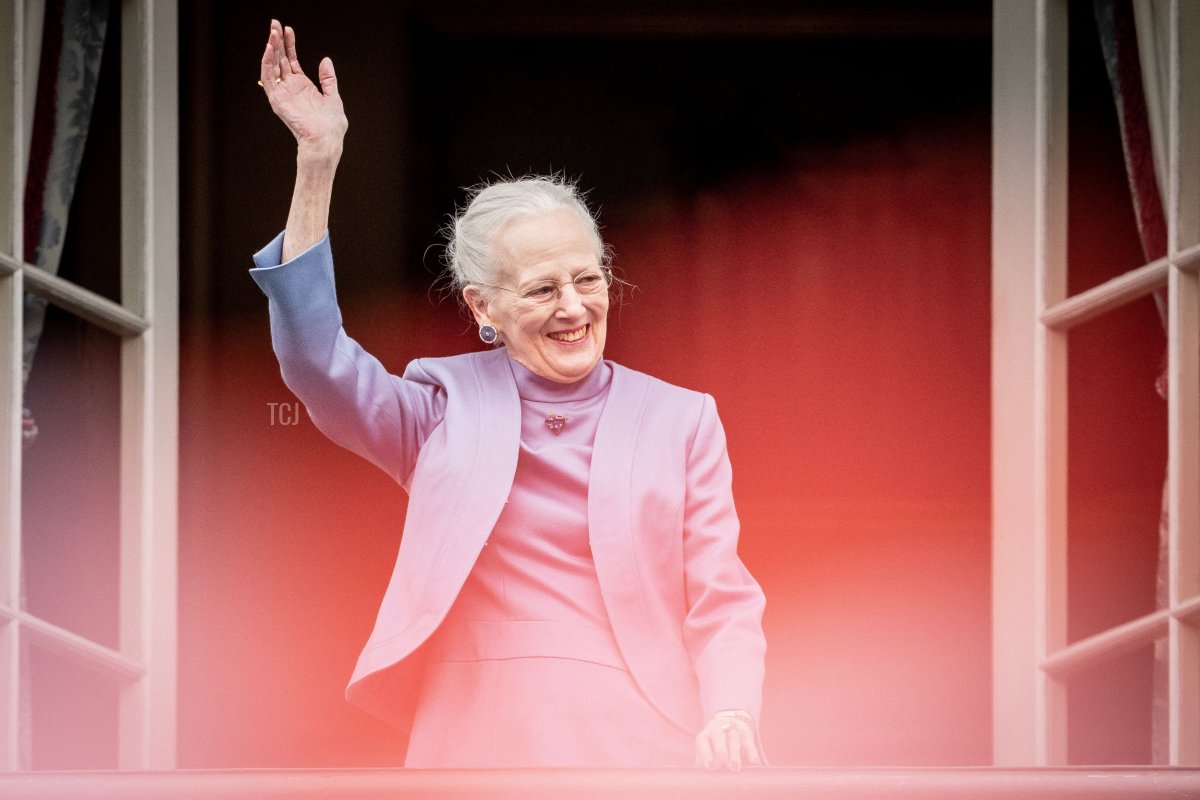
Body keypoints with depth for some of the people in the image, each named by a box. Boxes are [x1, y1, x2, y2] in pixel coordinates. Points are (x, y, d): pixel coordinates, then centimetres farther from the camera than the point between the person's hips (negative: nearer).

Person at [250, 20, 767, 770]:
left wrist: (731, 715, -15)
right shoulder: (448, 408, 9)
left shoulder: (679, 419, 8)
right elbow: (316, 360, -5)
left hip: (640, 739, 0)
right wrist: (317, 162, -9)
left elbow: (720, 598, 4)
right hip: (483, 741, 0)